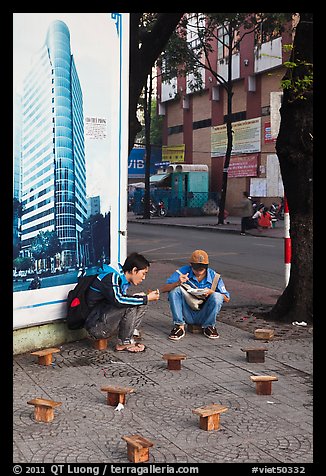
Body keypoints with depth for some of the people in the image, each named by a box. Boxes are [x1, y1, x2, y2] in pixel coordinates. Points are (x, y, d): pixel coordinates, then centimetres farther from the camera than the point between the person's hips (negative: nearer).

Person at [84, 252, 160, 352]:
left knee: (141, 305, 3)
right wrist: (146, 299, -26)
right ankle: (124, 343, -11)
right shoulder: (111, 277, -19)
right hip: (96, 327, -9)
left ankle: (129, 339, -3)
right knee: (129, 306, -26)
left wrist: (141, 296, 2)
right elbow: (117, 300, -34)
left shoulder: (122, 279, 9)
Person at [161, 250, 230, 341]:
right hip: (187, 315, 0)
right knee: (175, 290, -20)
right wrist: (177, 283, -32)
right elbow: (163, 289, -12)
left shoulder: (214, 276, -7)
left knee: (217, 296, -26)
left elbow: (226, 299, -3)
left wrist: (212, 292, -22)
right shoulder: (183, 272, -9)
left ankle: (209, 326, -2)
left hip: (203, 315, 0)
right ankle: (179, 326, -15)